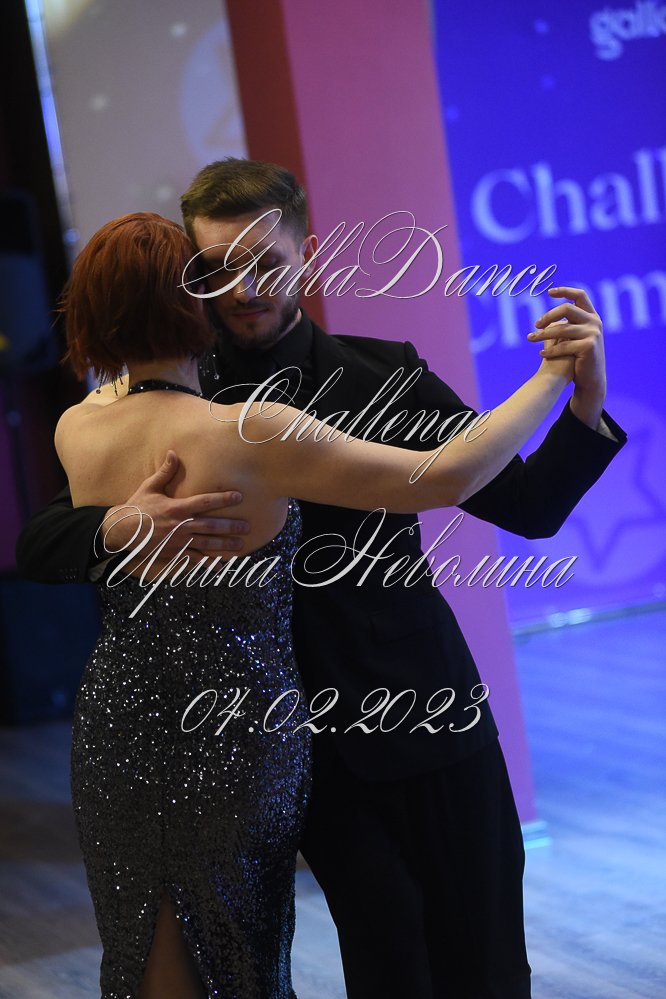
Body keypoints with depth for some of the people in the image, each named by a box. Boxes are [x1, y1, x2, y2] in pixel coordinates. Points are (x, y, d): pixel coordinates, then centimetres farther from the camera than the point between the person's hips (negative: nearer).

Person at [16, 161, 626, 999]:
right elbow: (38, 548, -6)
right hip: (305, 740, 0)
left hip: (424, 717, 1)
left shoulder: (381, 375, -2)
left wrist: (585, 403, -18)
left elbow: (528, 506, -1)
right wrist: (121, 526, -27)